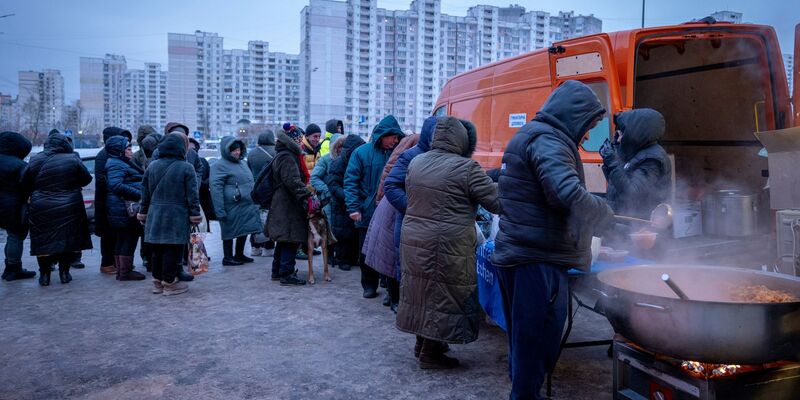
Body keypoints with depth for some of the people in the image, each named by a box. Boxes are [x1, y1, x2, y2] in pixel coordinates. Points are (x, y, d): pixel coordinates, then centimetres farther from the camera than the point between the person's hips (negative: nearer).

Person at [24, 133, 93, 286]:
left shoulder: (35, 161, -1)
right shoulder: (72, 160, -8)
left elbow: (26, 185, 4)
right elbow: (86, 179, 0)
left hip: (41, 209, 2)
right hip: (68, 209, -1)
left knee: (43, 241, 10)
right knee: (68, 239, 10)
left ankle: (44, 274, 14)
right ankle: (64, 271, 13)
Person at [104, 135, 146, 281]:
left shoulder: (122, 163, 19)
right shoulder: (116, 165, -12)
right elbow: (116, 185, -25)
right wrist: (138, 194, -25)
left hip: (124, 208, 11)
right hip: (125, 208, -11)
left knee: (122, 239, 15)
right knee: (130, 238, -4)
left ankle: (121, 271, 24)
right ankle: (125, 272, 2)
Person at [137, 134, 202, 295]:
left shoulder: (152, 166, 8)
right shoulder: (186, 168, -7)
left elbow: (145, 193, 11)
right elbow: (192, 195, -9)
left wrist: (143, 212, 17)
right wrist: (195, 215, -5)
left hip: (155, 215, 5)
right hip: (177, 216, -5)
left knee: (157, 250, 13)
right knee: (172, 250, 1)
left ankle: (157, 282, 21)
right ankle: (169, 283, 6)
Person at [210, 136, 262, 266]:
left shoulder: (242, 163, 17)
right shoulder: (220, 165, -11)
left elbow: (250, 181, 27)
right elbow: (215, 188, -17)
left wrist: (254, 200, 22)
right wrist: (220, 210, -21)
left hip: (247, 206, 8)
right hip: (232, 208, -8)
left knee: (244, 231, 15)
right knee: (230, 232, 1)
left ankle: (239, 254, 29)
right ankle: (227, 257, 12)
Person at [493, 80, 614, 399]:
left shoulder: (529, 135, 19)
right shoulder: (547, 140, -13)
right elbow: (569, 194, -28)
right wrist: (604, 212, -9)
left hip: (514, 253, 10)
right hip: (539, 259, -10)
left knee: (523, 336, 19)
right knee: (538, 339, -1)